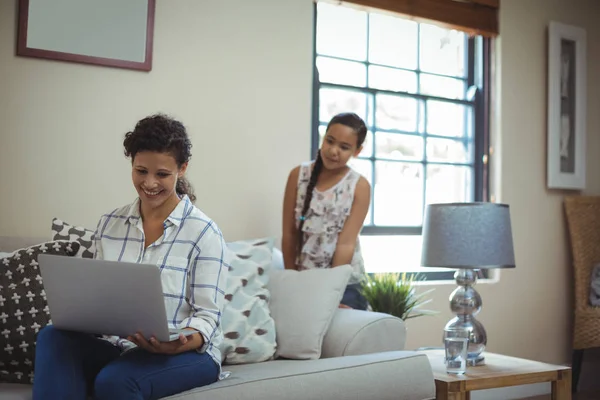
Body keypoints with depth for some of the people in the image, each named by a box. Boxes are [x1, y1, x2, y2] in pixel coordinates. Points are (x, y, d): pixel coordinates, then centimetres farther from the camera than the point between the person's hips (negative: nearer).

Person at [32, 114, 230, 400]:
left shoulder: (204, 232, -6)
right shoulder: (109, 224, 9)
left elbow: (207, 315, -9)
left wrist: (180, 343, -30)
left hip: (185, 354, -4)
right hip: (117, 346, 5)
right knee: (54, 337, -26)